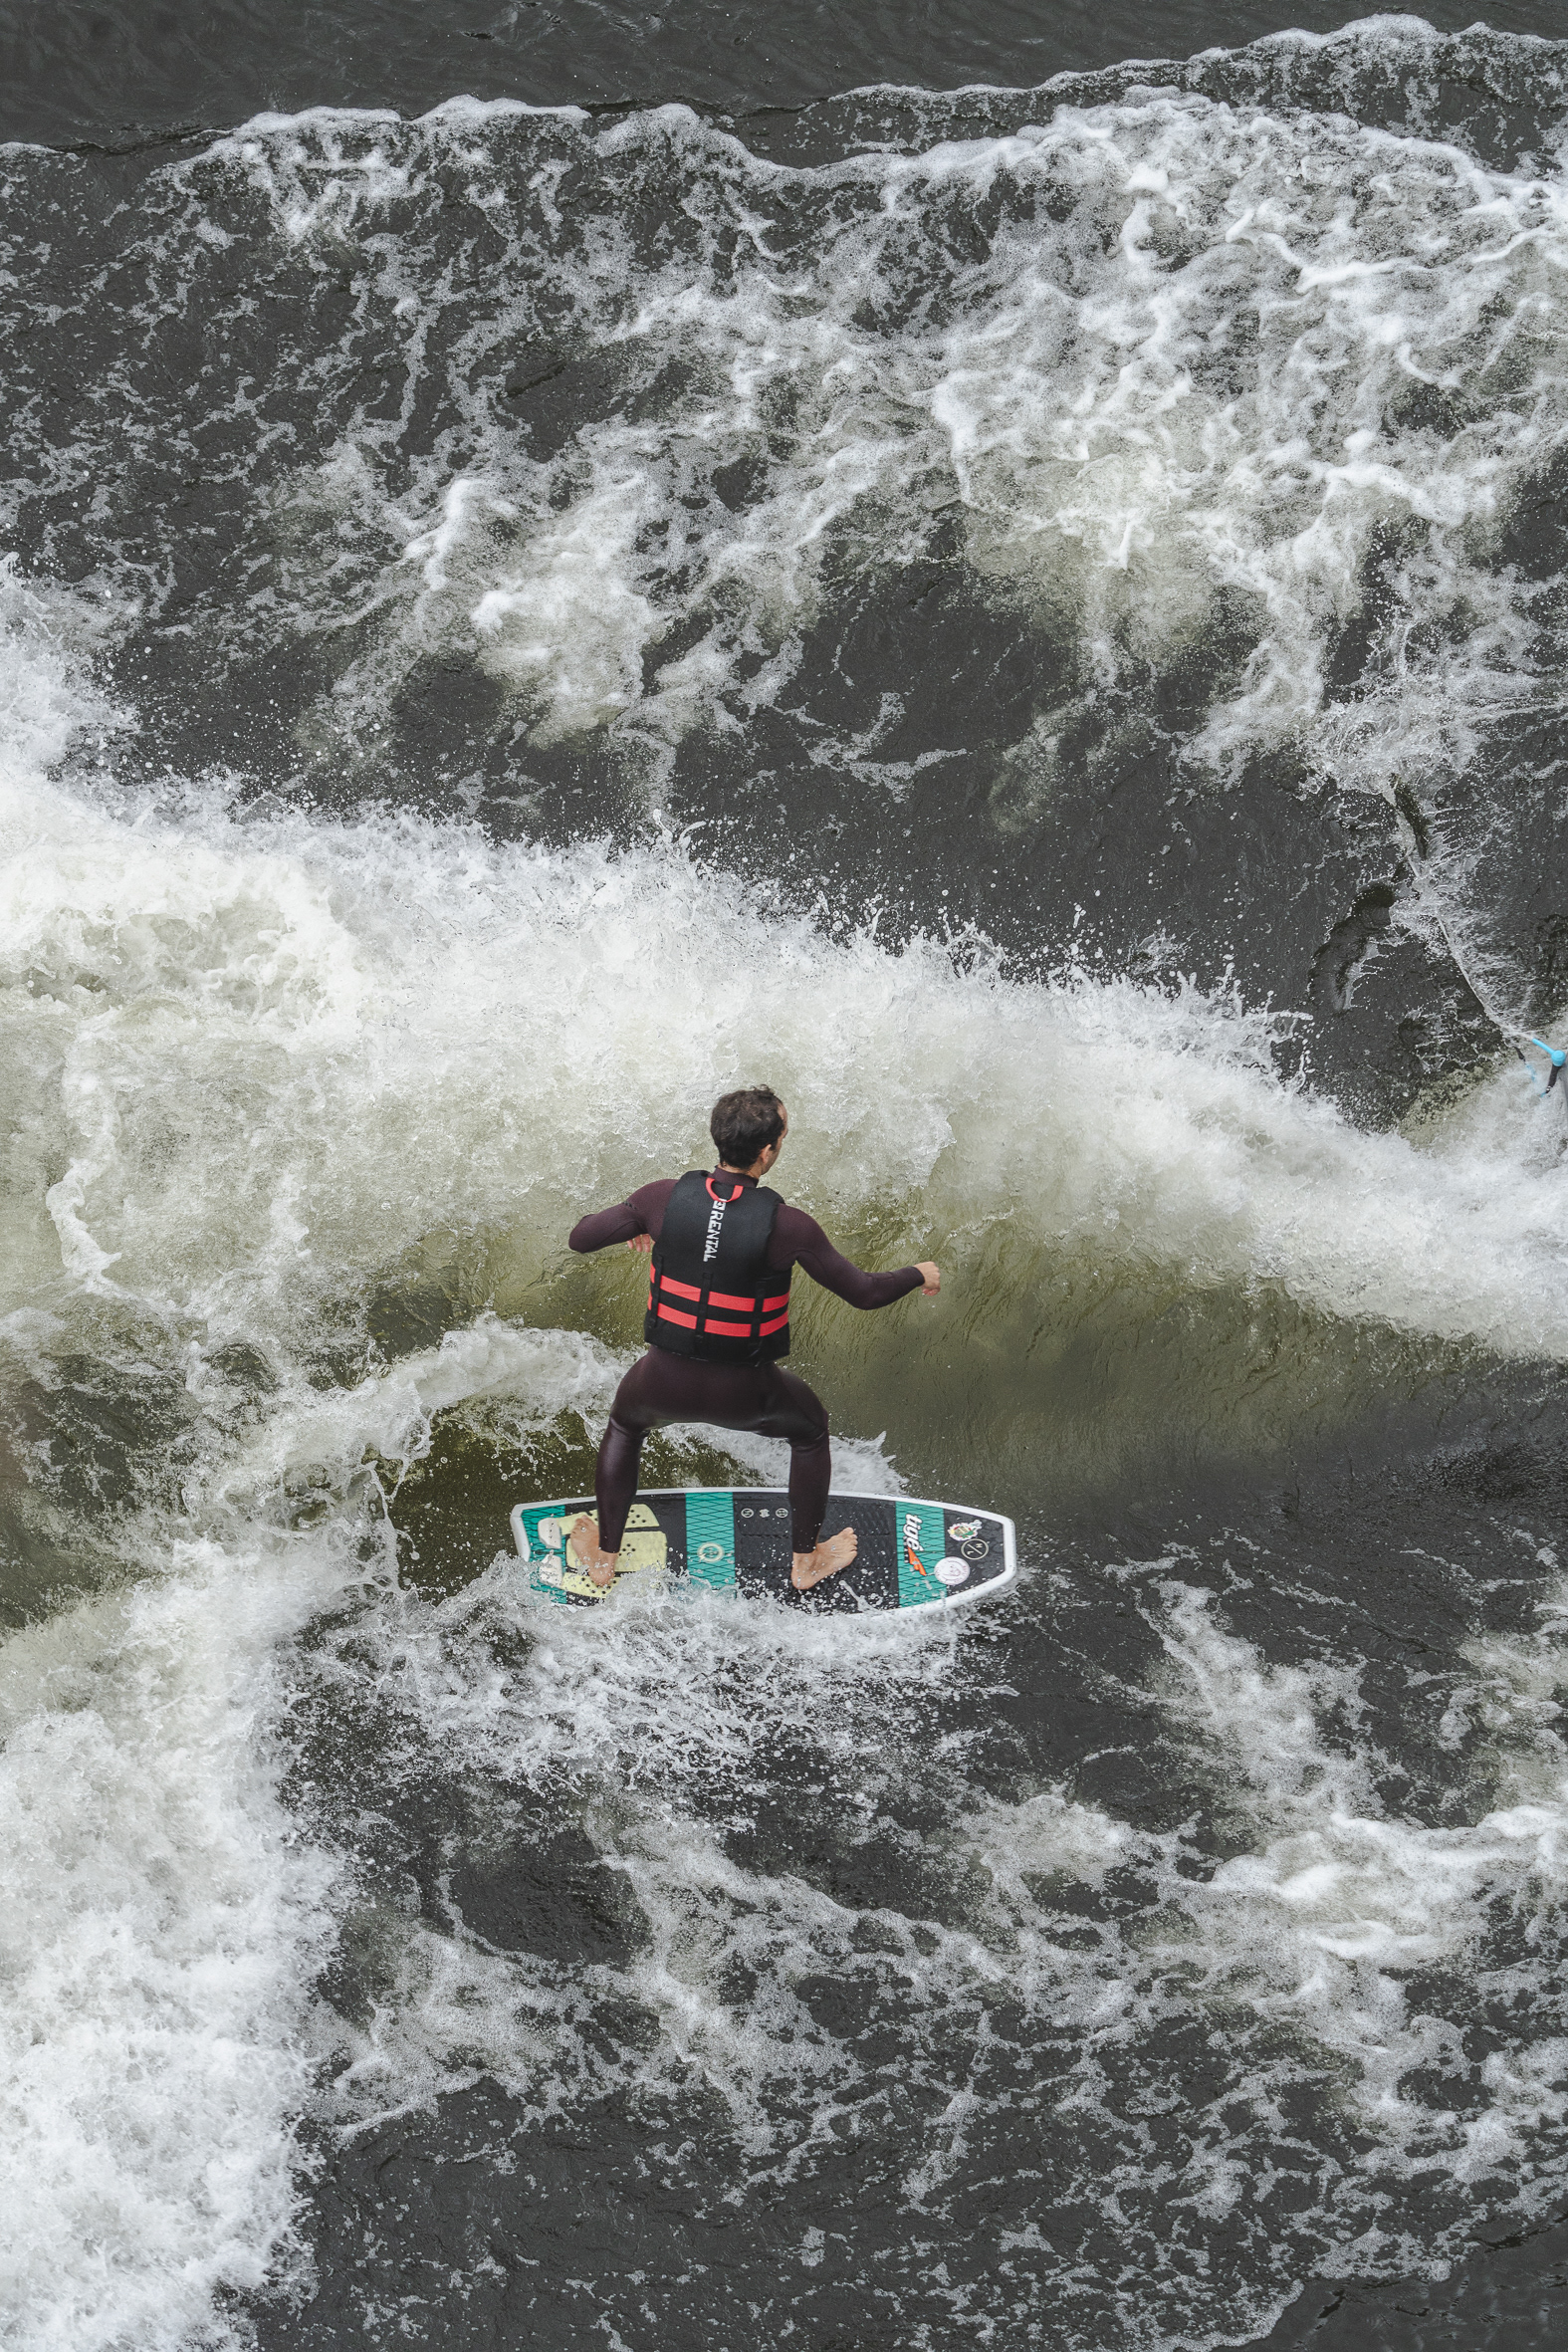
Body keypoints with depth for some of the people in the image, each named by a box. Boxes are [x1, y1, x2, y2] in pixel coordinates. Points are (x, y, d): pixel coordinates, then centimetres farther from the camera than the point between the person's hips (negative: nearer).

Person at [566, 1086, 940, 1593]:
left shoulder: (665, 1197, -16)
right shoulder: (787, 1226, -22)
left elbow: (581, 1237, -3)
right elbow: (863, 1292, -11)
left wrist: (631, 1226, 19)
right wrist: (919, 1275, 10)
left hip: (666, 1380, 2)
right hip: (744, 1395, -2)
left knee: (624, 1425, 36)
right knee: (810, 1428, 31)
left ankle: (602, 1558, 46)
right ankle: (805, 1562, 44)